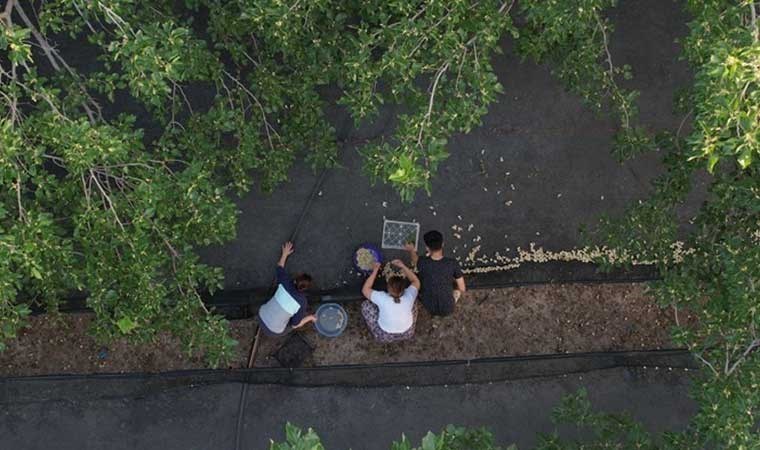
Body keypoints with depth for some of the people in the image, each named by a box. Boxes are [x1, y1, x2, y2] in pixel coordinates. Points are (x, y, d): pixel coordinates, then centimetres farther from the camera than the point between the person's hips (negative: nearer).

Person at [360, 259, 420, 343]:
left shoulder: (382, 298, -31)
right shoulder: (408, 296, -24)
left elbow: (365, 290, -13)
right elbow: (416, 281, -2)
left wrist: (375, 271, -12)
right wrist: (403, 266, -6)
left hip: (384, 337, -2)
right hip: (407, 334, 3)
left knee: (365, 304, 8)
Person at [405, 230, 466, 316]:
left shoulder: (423, 263, -22)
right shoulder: (453, 263, -25)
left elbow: (415, 259, 6)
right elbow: (462, 289, -14)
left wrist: (411, 250, 29)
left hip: (429, 308, 1)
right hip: (448, 309, -1)